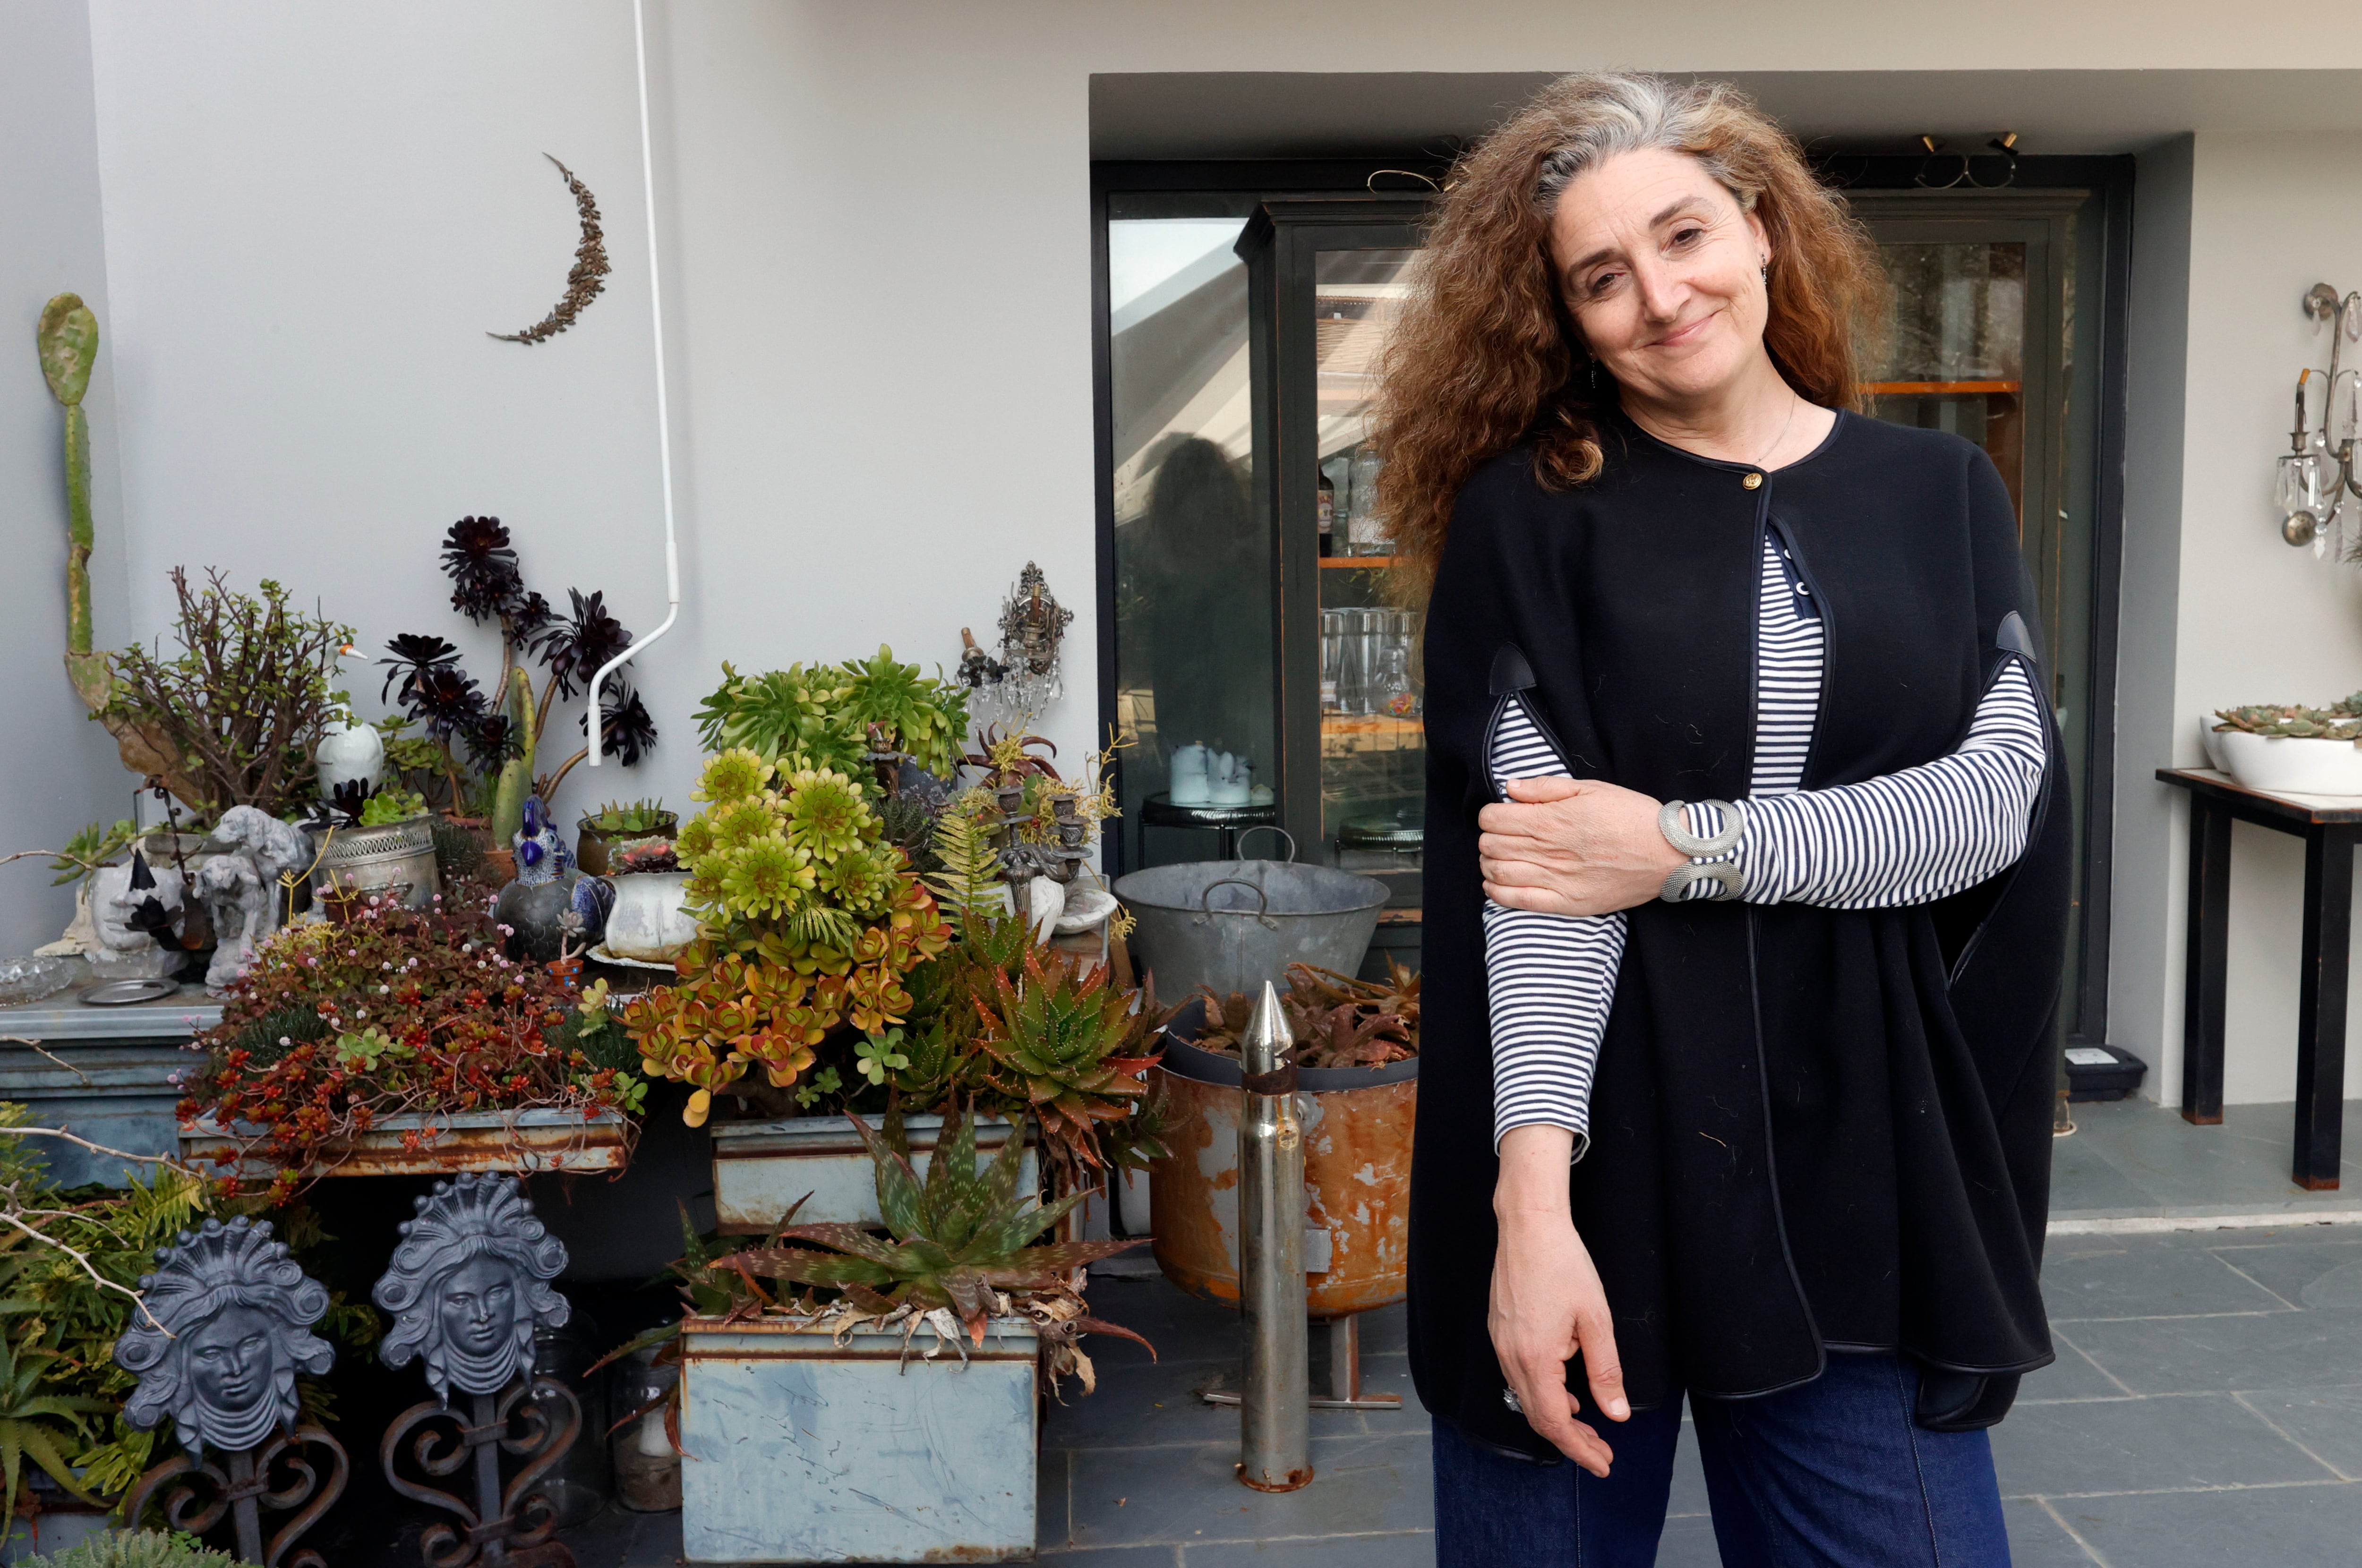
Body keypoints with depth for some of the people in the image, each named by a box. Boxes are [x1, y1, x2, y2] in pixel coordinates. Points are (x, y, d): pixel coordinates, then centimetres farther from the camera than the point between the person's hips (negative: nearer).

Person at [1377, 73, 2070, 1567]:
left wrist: (1685, 849, -15)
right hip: (1592, 1136, -1)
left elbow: (2002, 791, -5)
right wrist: (1533, 1192, -22)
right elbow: (1533, 869, -12)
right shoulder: (1532, 515, -2)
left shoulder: (1940, 494, 7)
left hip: (1861, 1151, 2)